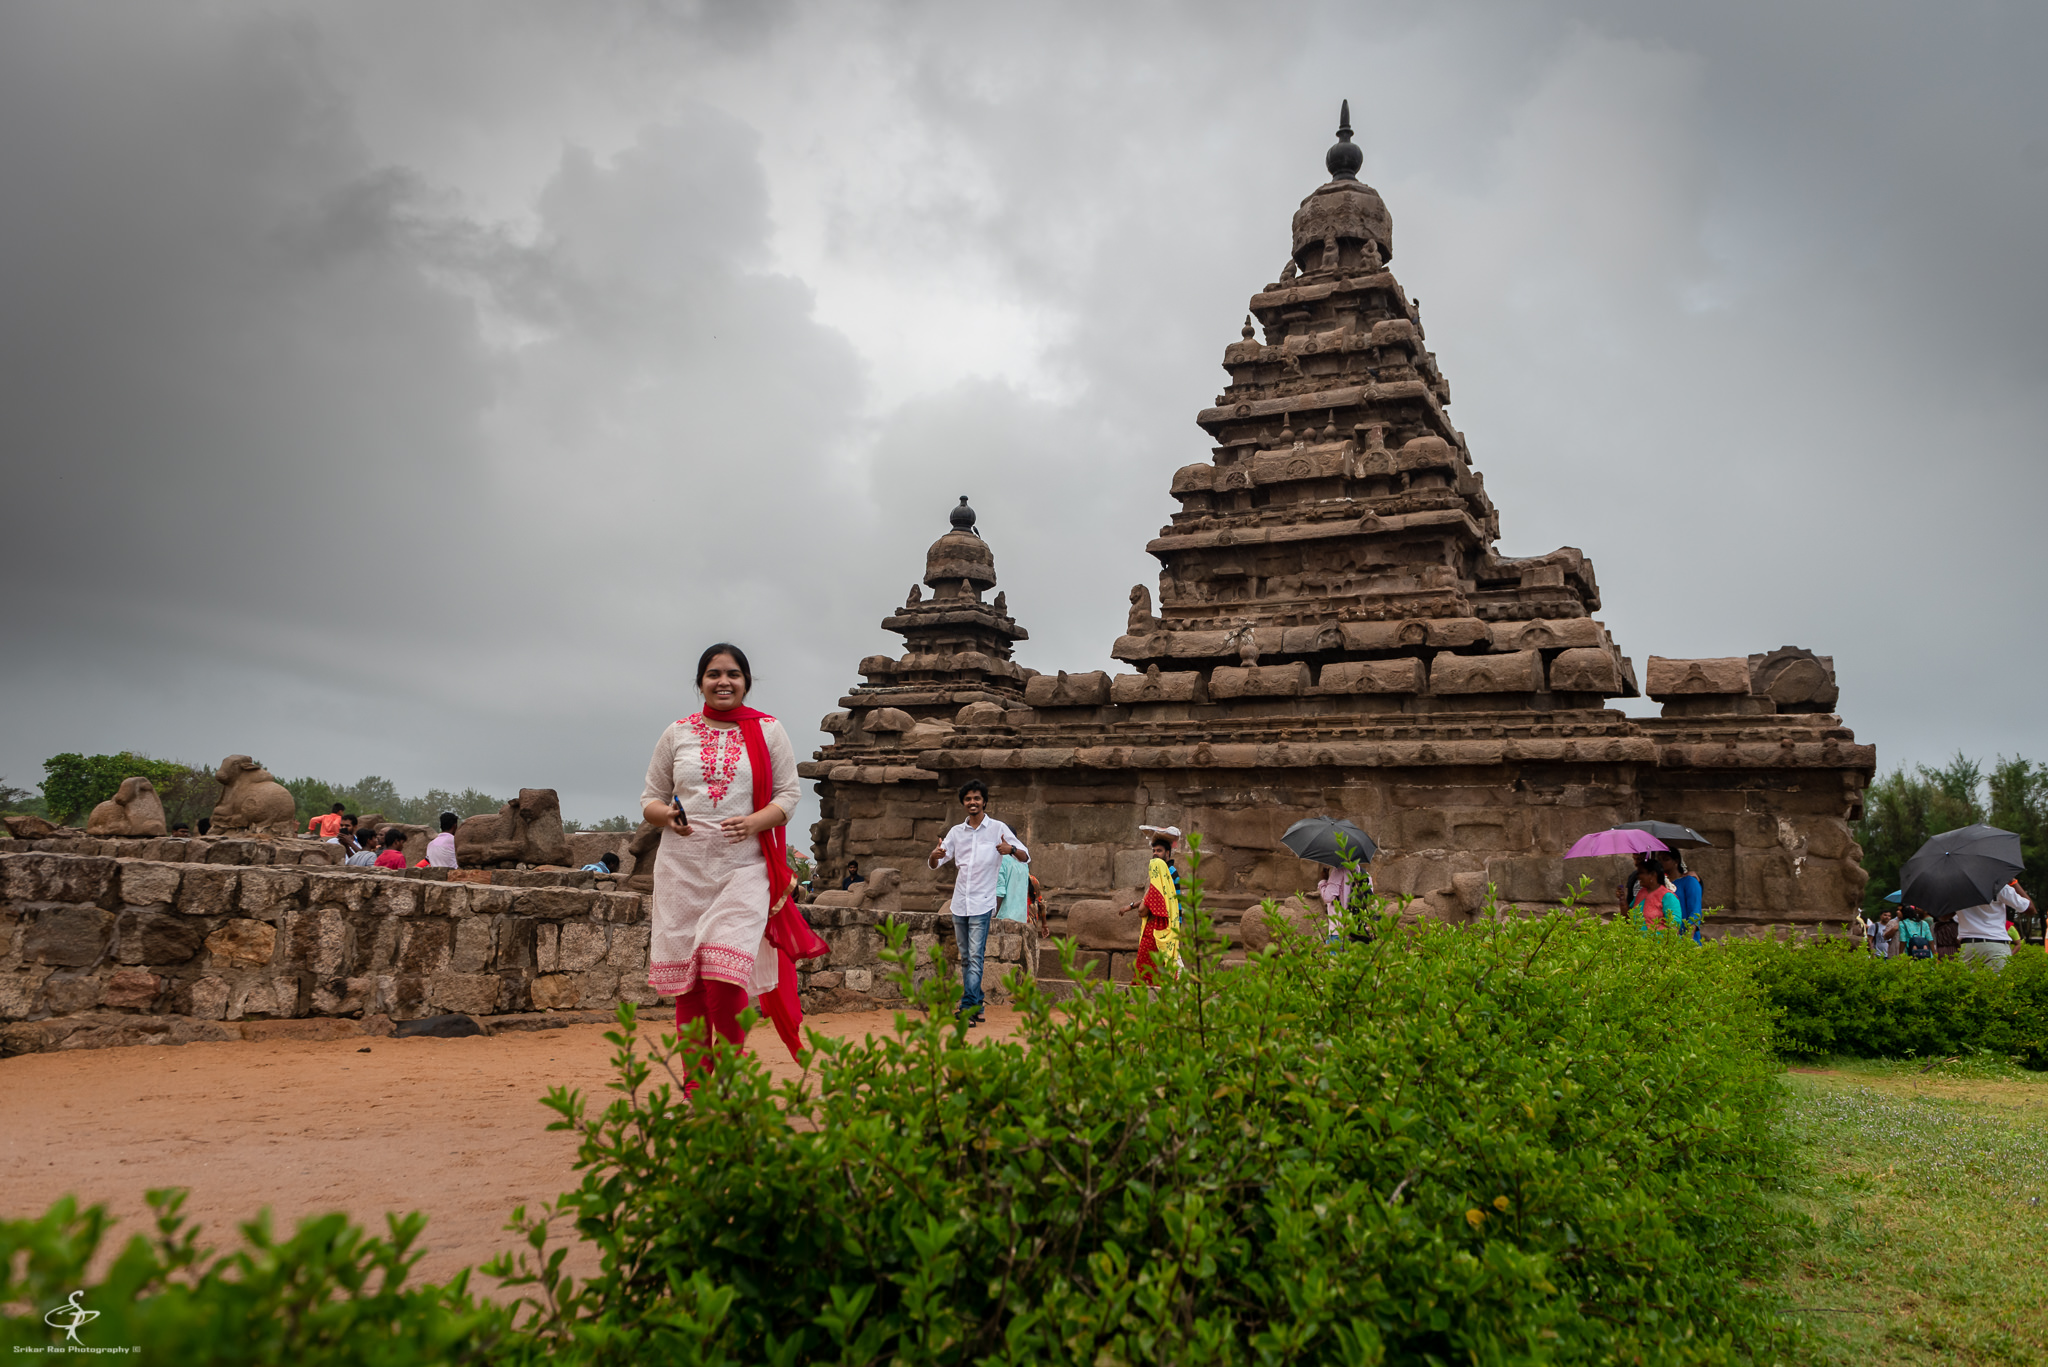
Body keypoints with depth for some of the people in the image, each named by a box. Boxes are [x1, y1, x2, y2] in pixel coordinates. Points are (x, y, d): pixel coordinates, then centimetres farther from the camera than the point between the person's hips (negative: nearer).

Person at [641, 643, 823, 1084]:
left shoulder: (768, 731, 8)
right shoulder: (677, 734, 12)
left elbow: (789, 793, 5)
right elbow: (650, 799, 15)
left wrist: (756, 821, -14)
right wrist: (667, 815, -8)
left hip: (744, 868, -2)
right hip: (682, 869, 2)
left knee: (724, 978, -14)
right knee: (686, 984, 3)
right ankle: (694, 1088, 14)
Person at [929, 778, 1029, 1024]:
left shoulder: (997, 828, -1)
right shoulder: (956, 832, 11)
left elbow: (1026, 857, -3)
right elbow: (935, 864, 13)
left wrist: (1011, 849, -25)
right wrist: (934, 855, -11)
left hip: (982, 903, -5)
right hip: (959, 903, 5)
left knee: (975, 957, -12)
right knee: (965, 958, 10)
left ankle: (968, 1009, -15)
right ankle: (976, 1005, 19)